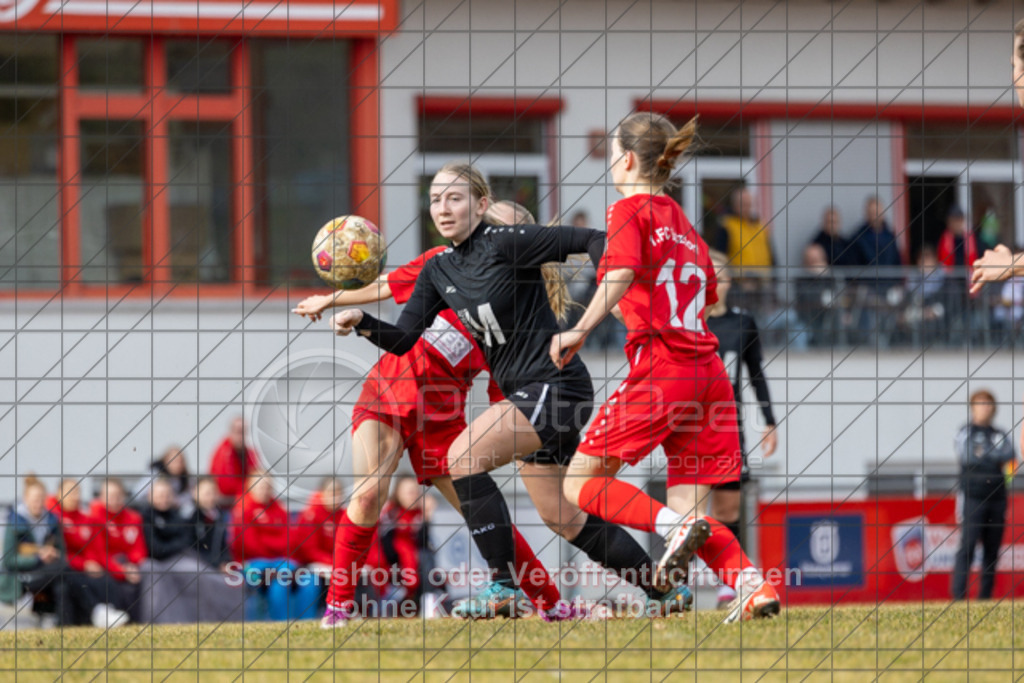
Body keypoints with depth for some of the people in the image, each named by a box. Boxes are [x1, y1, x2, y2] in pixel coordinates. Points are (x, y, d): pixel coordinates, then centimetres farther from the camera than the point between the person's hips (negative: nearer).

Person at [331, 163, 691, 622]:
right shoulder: (437, 272, 9)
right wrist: (362, 323, -12)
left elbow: (590, 240, -12)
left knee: (464, 456, -23)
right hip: (526, 394, 9)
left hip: (555, 386, -9)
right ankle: (667, 590, 26)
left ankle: (503, 586, -19)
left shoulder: (505, 244, -13)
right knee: (562, 519, 14)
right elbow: (402, 339, 6)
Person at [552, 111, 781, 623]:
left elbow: (621, 274, -18)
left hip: (659, 370, -7)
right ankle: (754, 585, -16)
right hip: (709, 370, 7)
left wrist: (579, 332, -18)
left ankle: (674, 525, -20)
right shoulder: (684, 225, 22)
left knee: (580, 484, 2)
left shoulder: (630, 211, 0)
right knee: (688, 508, 8)